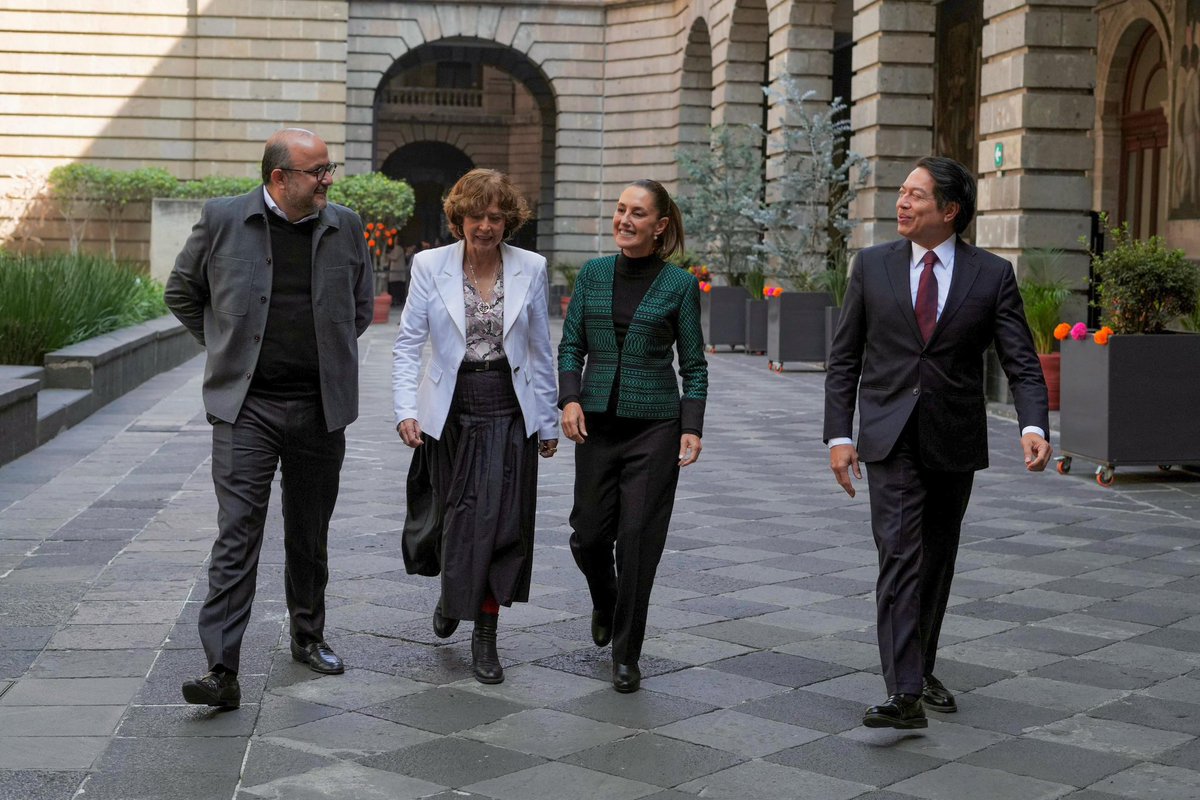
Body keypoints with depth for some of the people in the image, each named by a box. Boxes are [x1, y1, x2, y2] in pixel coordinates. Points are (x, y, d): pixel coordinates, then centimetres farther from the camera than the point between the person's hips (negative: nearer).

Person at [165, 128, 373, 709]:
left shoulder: (344, 226, 5)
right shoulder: (223, 219, -3)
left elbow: (360, 306, 20)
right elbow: (181, 293, 10)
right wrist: (226, 349, 7)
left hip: (320, 407, 3)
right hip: (245, 405, -3)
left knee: (310, 534, 14)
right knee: (237, 533, -10)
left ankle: (308, 638, 33)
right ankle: (222, 671, -11)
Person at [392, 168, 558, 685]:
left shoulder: (530, 269, 1)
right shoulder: (430, 266, -2)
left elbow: (541, 351, 7)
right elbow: (408, 344, -2)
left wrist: (547, 423, 8)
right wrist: (406, 410, -14)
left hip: (509, 413, 0)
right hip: (450, 412, 0)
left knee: (500, 522, -3)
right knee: (453, 519, 9)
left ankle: (485, 637, 8)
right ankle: (452, 594, 40)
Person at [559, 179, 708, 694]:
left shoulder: (679, 285, -1)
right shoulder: (593, 274, 7)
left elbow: (694, 365, 1)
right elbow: (571, 346, 8)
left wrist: (692, 428, -9)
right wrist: (569, 399, -8)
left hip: (654, 425, -3)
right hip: (597, 421, 3)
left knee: (639, 540, -4)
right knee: (589, 534, 6)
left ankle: (626, 656, 8)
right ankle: (605, 602, 40)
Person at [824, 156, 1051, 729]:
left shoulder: (993, 275, -1)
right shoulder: (872, 266, 2)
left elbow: (1021, 363, -4)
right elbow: (844, 359, 5)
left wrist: (1033, 426, -22)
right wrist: (839, 435, -3)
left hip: (955, 442, 1)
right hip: (891, 440, -1)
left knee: (937, 562, 14)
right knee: (899, 558, -13)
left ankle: (921, 669, 32)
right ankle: (904, 694, -18)